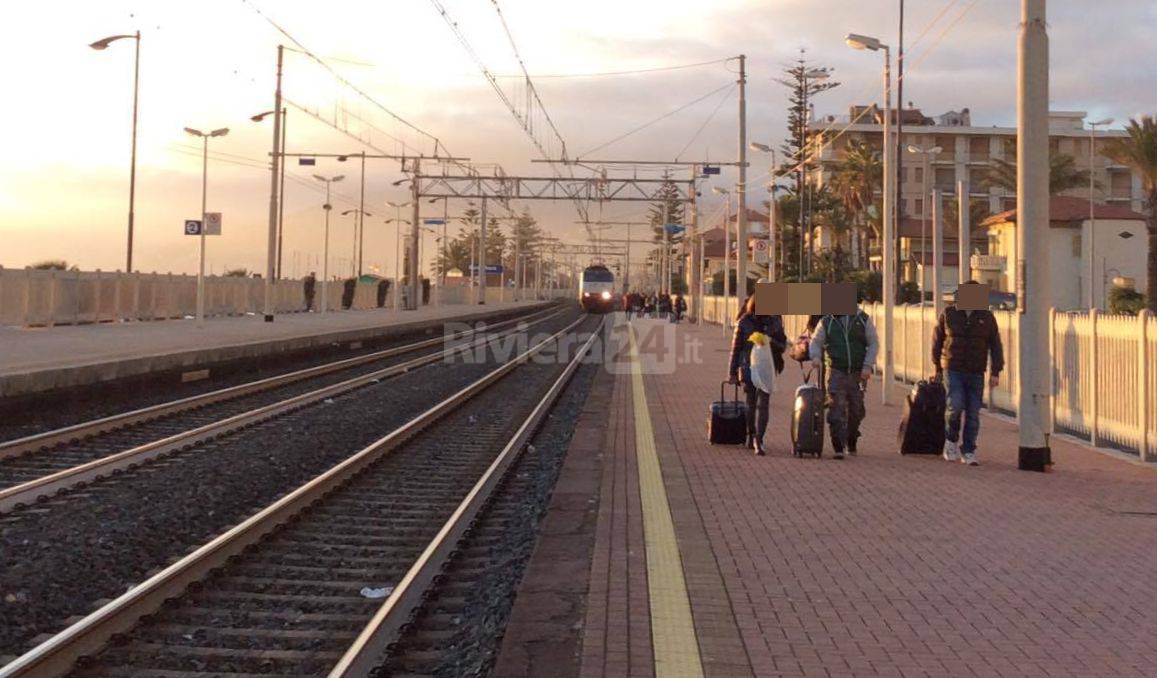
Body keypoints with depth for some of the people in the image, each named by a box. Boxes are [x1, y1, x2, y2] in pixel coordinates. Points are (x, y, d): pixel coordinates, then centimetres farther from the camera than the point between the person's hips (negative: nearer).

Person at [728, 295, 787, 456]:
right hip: (749, 368, 0)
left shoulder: (774, 321, 3)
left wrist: (771, 342, -14)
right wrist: (732, 373, -1)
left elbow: (783, 345, 9)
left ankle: (758, 439, -13)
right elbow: (735, 348, 3)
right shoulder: (744, 323, 0)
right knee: (751, 404, 10)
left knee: (763, 404, -9)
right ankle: (751, 435, 25)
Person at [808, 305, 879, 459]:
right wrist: (816, 356, -13)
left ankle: (851, 443, 31)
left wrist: (867, 366, -6)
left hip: (858, 373, 1)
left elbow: (874, 343, 5)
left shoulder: (863, 319, 3)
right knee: (836, 409, -10)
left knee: (856, 410, 11)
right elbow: (815, 342, 8)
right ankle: (838, 448, -9)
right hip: (836, 372, -1)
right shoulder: (826, 322, 3)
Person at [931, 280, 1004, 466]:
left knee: (973, 414, 1)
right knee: (955, 406, -16)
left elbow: (995, 346, 8)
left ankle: (968, 451, 12)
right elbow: (937, 341, 11)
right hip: (953, 369, -2)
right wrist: (938, 368, 12)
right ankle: (951, 440, 10)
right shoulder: (948, 314, 3)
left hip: (976, 372, 2)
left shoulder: (987, 317, 6)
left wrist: (995, 372, 0)